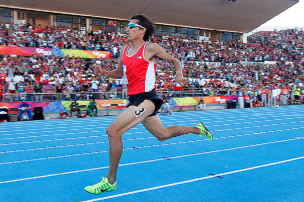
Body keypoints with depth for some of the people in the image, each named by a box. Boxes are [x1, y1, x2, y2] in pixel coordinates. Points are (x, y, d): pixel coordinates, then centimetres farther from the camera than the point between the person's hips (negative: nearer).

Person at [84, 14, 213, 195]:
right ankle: (197, 129, 42)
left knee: (113, 131, -18)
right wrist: (104, 73, 4)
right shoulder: (124, 51, 13)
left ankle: (110, 181, -3)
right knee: (163, 135, 19)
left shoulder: (150, 48, -6)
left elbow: (174, 60, 5)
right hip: (134, 99, 8)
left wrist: (179, 74, -15)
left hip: (146, 99, -8)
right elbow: (120, 73, 23)